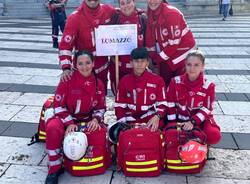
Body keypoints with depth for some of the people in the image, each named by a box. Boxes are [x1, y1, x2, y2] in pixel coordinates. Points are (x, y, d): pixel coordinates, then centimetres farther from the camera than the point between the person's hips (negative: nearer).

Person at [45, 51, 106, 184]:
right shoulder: (68, 80, -11)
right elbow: (58, 105, -11)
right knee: (53, 128, -34)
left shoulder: (98, 84, 0)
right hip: (66, 118, -3)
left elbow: (101, 107, 8)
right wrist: (69, 123, -22)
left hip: (88, 120, 4)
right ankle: (55, 168, -16)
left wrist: (96, 119, -14)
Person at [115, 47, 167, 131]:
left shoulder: (157, 80, 2)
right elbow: (119, 106, 7)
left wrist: (156, 117, -19)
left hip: (151, 122, -1)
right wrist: (123, 124, -5)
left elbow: (162, 104, 1)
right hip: (130, 123, 2)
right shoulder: (124, 81, 6)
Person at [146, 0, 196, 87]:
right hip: (165, 55, 7)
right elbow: (150, 37, 6)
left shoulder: (171, 13, -23)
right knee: (164, 82, 14)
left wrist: (158, 58, -15)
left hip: (182, 52, -7)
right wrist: (152, 58, 1)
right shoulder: (151, 13, 0)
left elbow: (174, 43, -23)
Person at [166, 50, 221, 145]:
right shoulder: (176, 81, -6)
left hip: (200, 120, 0)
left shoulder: (208, 85, -8)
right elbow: (170, 104, -2)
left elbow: (206, 109, -9)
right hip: (180, 118, 1)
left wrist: (193, 122, -22)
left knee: (214, 136, -28)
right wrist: (172, 123, -8)